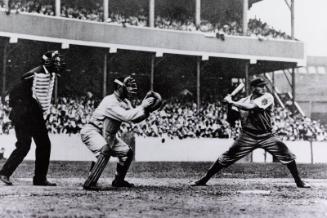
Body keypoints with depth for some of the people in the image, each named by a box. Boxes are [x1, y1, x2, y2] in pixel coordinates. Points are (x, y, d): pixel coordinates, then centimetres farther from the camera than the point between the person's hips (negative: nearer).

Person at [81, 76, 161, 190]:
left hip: (108, 135, 10)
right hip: (91, 131, -10)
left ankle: (118, 180, 26)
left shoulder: (125, 102, 5)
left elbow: (135, 119, 6)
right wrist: (142, 106, -28)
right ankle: (89, 183, -31)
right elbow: (126, 116, -35)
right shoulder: (110, 102, -25)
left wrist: (147, 109, -8)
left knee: (127, 152, 9)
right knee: (105, 151, -34)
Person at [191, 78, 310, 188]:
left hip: (266, 136, -1)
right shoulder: (244, 100, 2)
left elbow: (250, 107, -23)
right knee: (227, 157, -3)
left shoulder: (267, 97, -9)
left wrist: (231, 102, -17)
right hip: (248, 136, 1)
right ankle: (204, 179, 6)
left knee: (287, 155, -9)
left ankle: (299, 181, 9)